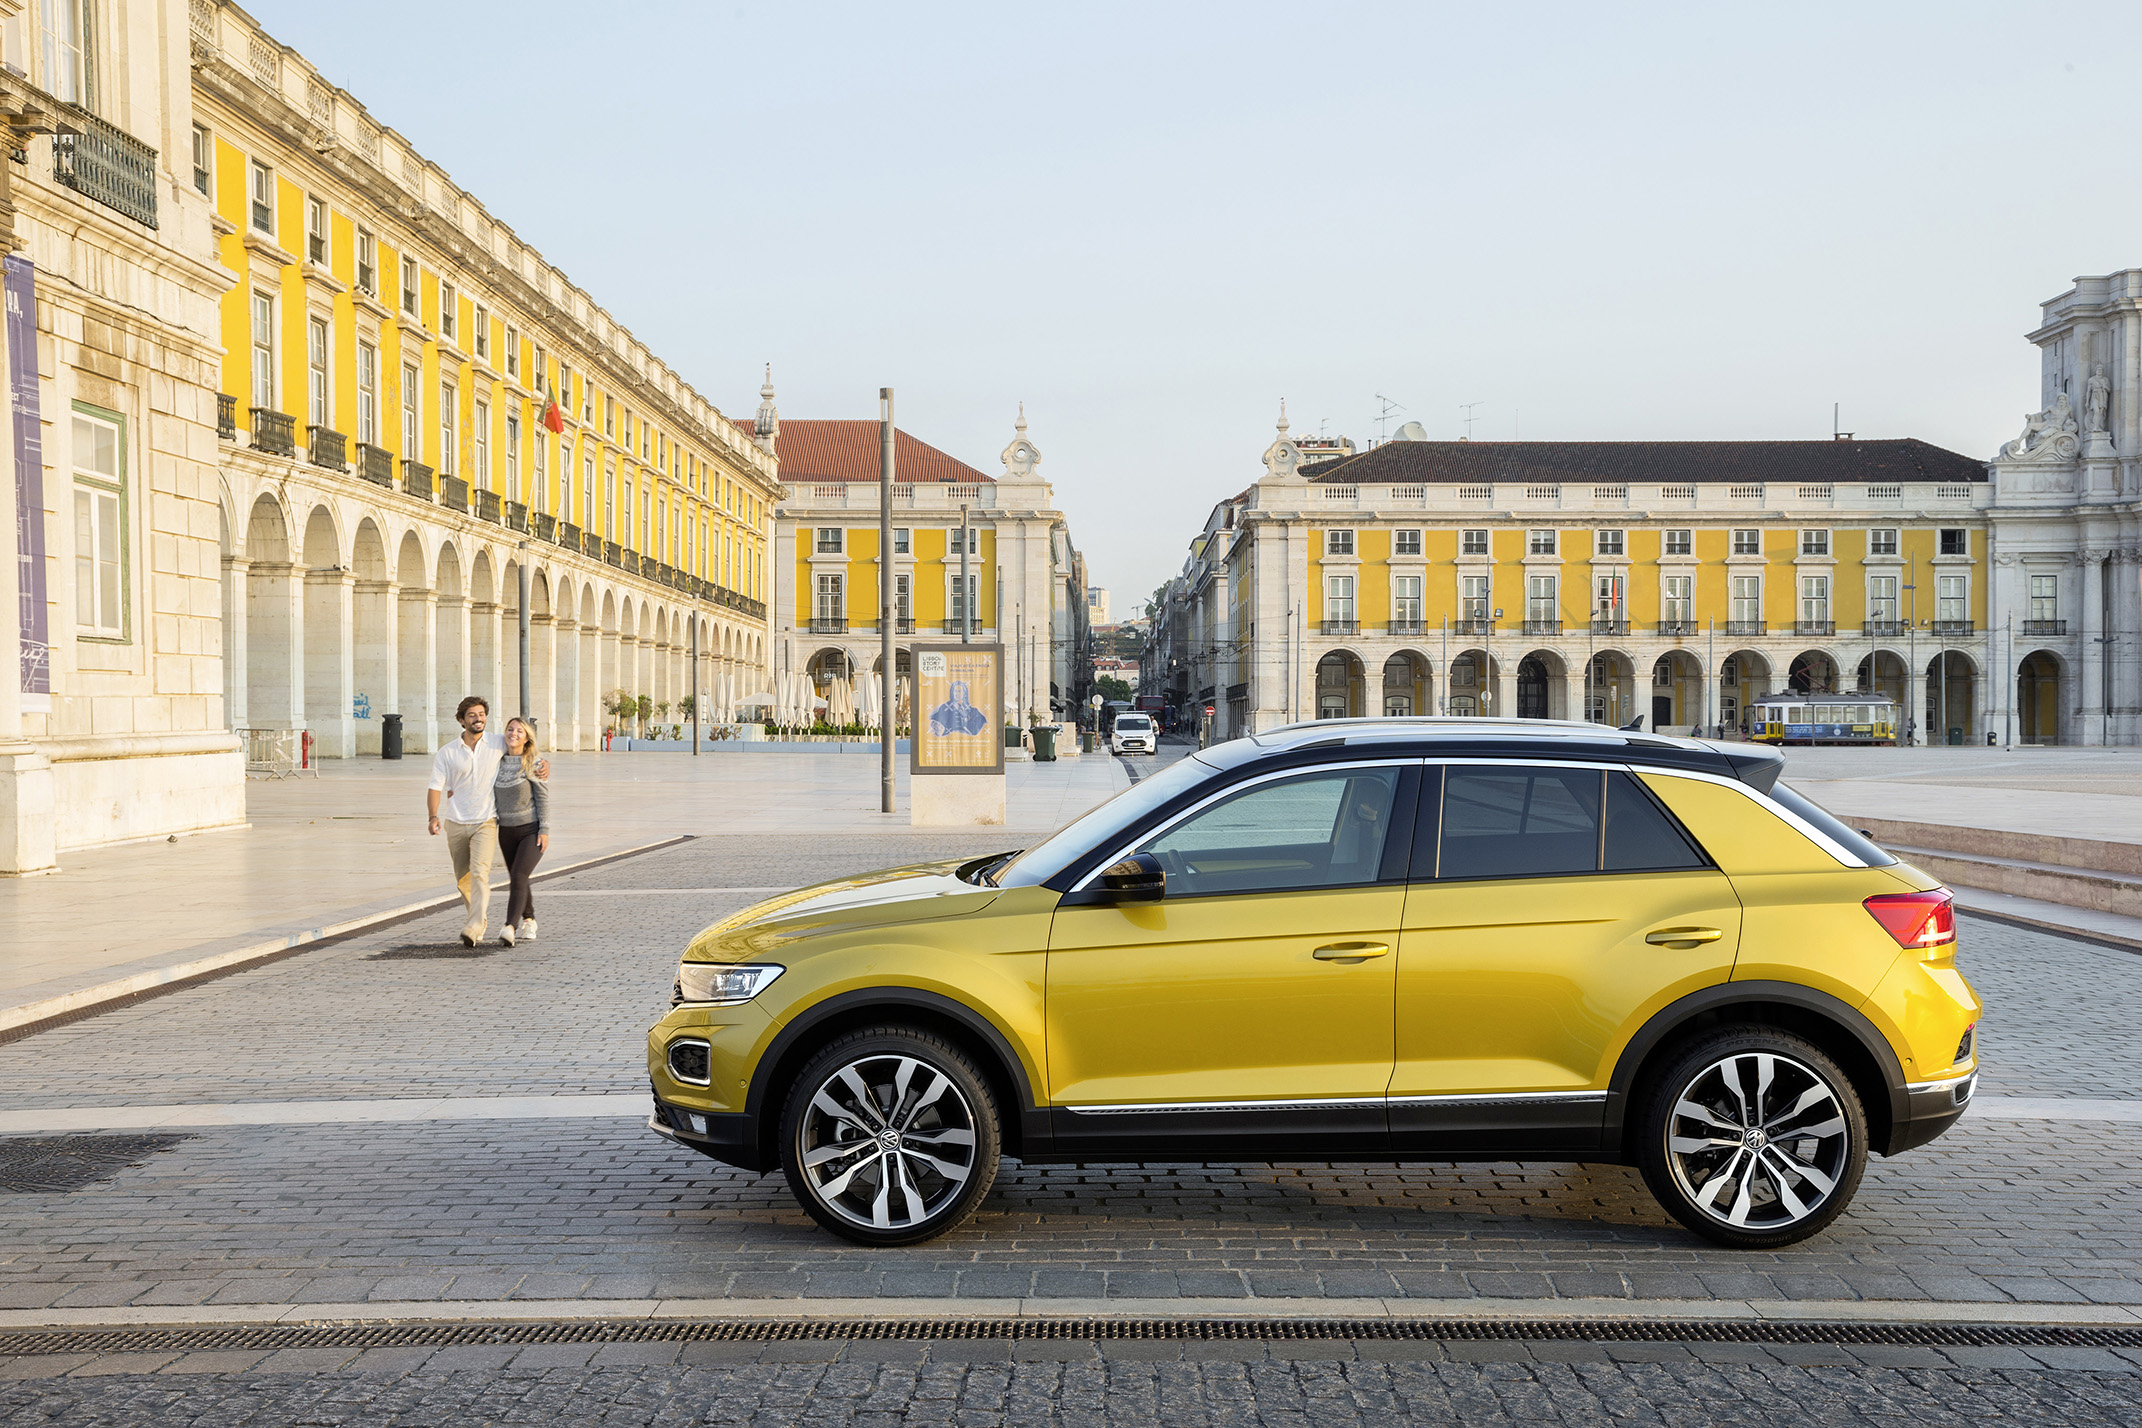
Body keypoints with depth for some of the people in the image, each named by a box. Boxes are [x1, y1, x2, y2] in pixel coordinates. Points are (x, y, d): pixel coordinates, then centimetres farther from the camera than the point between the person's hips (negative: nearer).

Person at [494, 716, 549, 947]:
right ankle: (529, 921, 33)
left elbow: (543, 797, -8)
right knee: (516, 880, 15)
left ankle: (510, 928, -25)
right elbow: (493, 796, 14)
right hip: (506, 830, 5)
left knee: (519, 877, -17)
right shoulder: (498, 762, 6)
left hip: (531, 829, -5)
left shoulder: (533, 763, -8)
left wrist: (544, 830, -12)